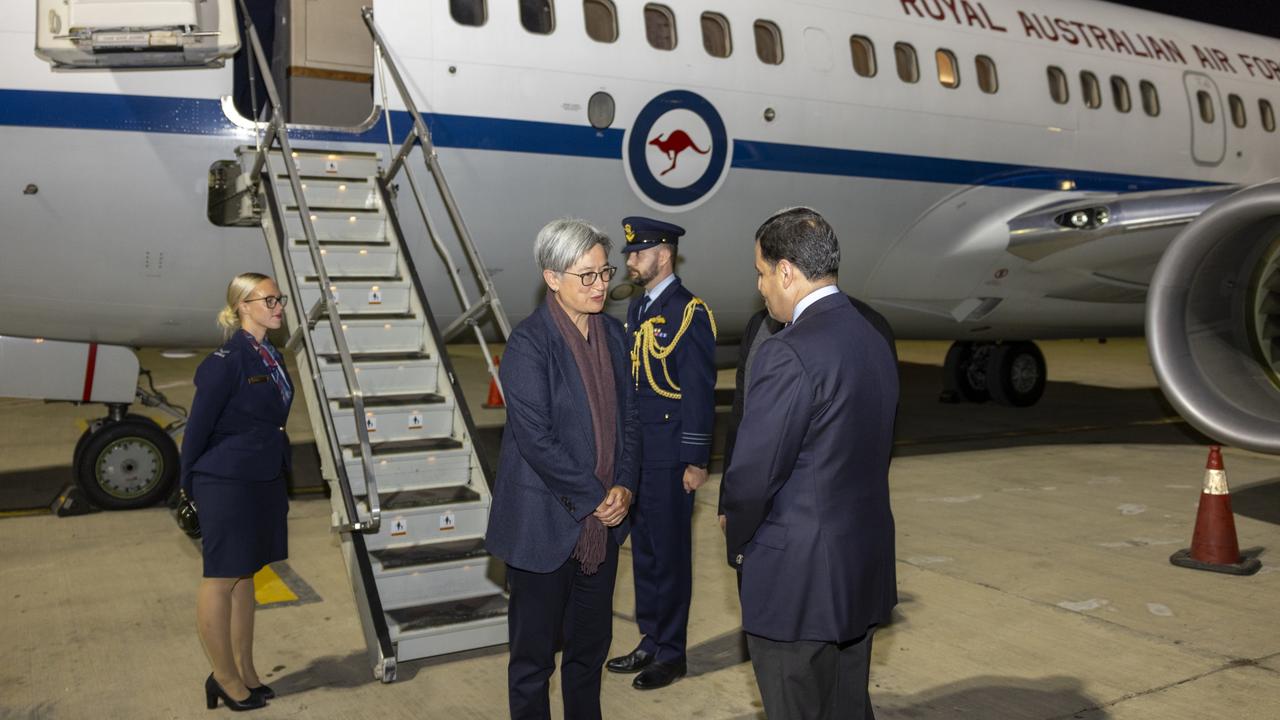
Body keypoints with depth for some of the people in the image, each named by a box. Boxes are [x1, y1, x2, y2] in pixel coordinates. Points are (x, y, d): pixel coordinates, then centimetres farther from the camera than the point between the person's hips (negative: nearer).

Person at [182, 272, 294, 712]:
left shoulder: (272, 357, 7)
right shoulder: (227, 360, -17)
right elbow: (198, 425, -13)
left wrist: (278, 479, 15)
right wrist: (192, 486, -5)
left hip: (264, 481, 8)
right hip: (227, 483, -8)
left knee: (245, 576, 16)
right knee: (221, 578, 5)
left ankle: (245, 671, 28)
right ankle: (225, 677, 18)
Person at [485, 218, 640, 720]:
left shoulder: (612, 333, 4)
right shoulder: (528, 343, -16)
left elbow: (627, 416, 8)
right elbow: (535, 439, -20)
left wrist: (624, 486, -5)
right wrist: (593, 498, -15)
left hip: (603, 521, 6)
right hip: (546, 523, -6)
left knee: (591, 642, 19)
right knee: (534, 651, 10)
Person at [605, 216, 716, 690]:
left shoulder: (688, 312, -13)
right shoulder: (637, 309, 12)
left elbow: (700, 392, -15)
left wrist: (696, 461, -17)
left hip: (669, 458, -8)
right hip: (635, 455, 8)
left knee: (670, 555, 4)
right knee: (643, 552, 16)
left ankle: (671, 654, 18)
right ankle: (650, 642, 30)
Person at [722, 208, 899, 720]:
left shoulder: (788, 354, -22)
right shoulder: (874, 341, 6)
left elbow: (753, 474, -20)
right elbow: (872, 453, 10)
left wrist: (738, 542, 0)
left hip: (797, 580, -8)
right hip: (864, 567, 8)